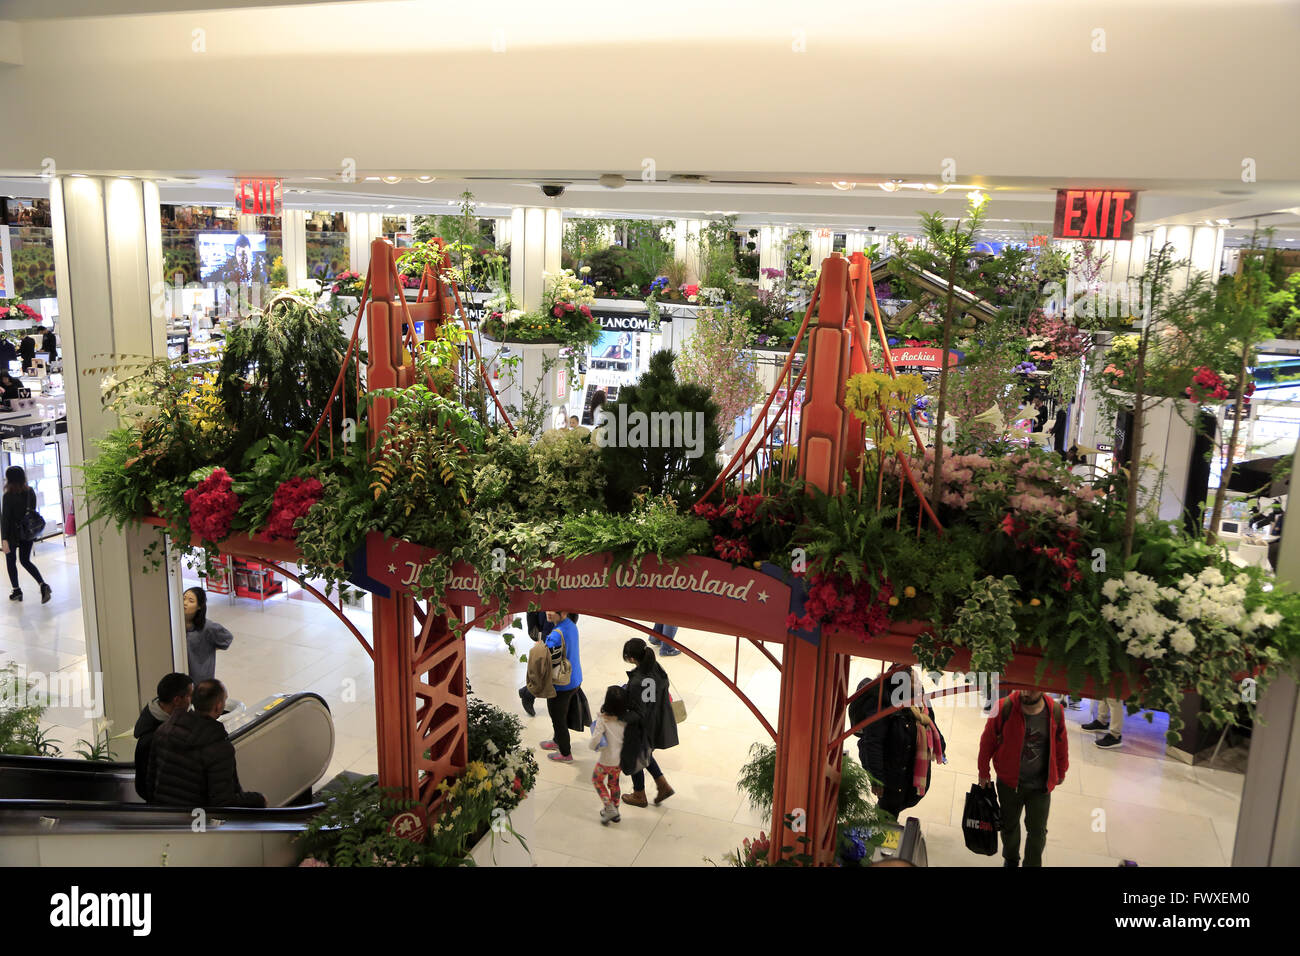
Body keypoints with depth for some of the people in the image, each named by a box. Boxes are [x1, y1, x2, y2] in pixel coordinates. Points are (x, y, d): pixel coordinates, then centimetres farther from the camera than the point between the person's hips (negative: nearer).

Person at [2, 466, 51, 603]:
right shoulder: (31, 492, 0)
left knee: (11, 561, 14)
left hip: (13, 534, -5)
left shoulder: (9, 496, -17)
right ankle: (43, 585, -4)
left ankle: (16, 591, 19)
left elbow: (5, 518, -16)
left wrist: (5, 539, -15)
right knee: (25, 561, 14)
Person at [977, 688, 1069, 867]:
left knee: (1037, 830, 10)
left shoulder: (1055, 711, -14)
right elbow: (988, 740, -8)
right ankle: (1011, 859, 47)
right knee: (1009, 825, 20)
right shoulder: (1005, 708, -22)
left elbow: (1061, 744, 5)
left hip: (1041, 785, 0)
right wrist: (983, 772, 0)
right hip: (1009, 782, 0)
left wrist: (1061, 772, 17)